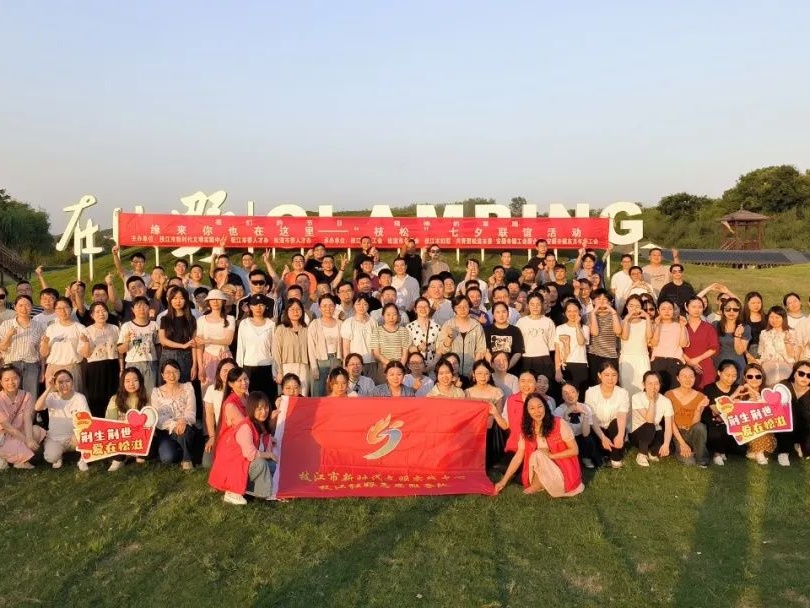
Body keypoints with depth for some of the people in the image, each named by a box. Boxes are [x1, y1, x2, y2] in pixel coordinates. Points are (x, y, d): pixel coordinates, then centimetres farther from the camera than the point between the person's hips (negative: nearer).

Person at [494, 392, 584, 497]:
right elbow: (518, 457, -4)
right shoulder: (526, 430, -3)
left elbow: (575, 450, -10)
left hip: (564, 472, -5)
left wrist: (551, 455, -19)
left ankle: (537, 486, -4)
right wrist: (503, 481, -10)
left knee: (538, 455, -26)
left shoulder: (559, 424, -15)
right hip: (547, 471, 5)